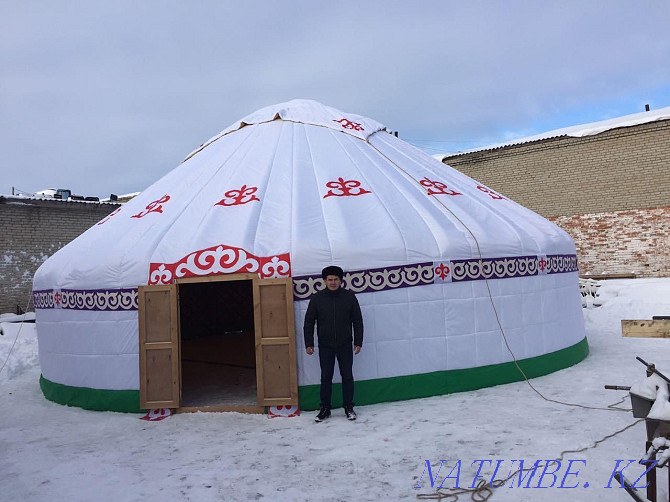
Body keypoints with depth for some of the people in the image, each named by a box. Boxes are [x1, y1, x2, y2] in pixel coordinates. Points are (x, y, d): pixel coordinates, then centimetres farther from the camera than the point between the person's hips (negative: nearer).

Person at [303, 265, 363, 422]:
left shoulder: (349, 296, -3)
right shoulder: (317, 298, -2)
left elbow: (357, 321, 2)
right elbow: (309, 322, 2)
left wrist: (358, 342, 0)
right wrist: (309, 344, -2)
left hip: (345, 345, 0)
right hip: (325, 346, 0)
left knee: (347, 376, 6)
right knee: (326, 378, 6)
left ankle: (349, 407, 20)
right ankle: (325, 408, 18)